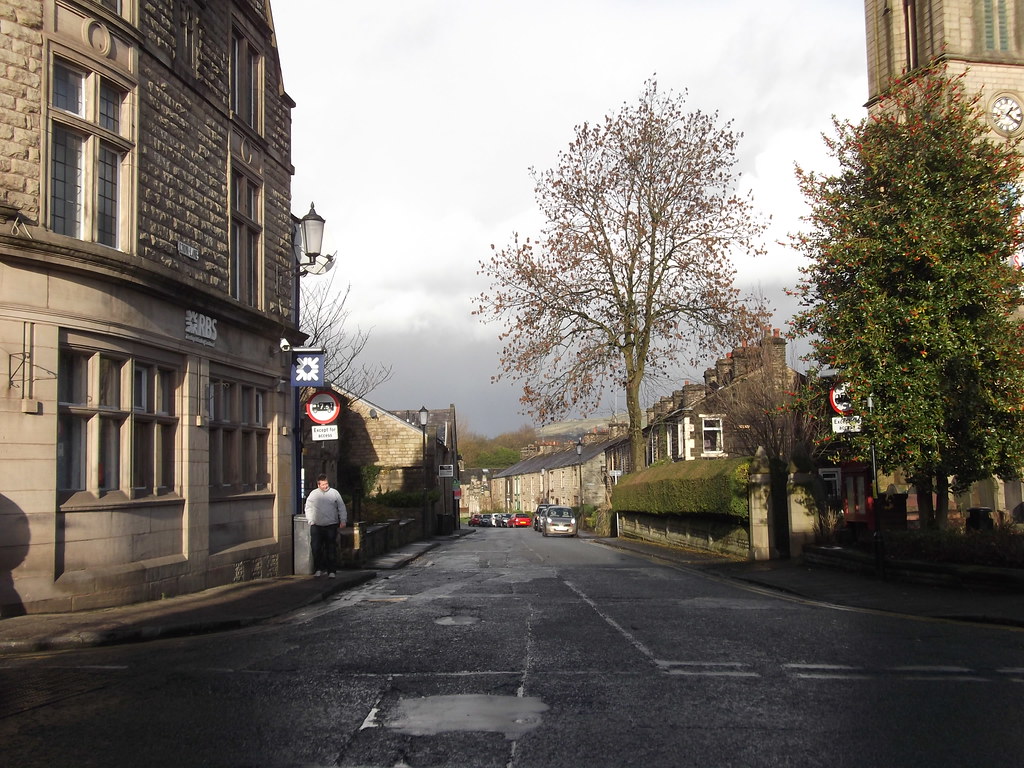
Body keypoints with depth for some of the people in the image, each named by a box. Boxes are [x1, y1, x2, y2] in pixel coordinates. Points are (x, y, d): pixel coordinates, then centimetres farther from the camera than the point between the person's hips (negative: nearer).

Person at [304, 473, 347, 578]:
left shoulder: (334, 493, 6)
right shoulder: (313, 494, 8)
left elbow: (342, 508, 8)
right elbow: (308, 508, 16)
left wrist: (343, 520, 0)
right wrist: (310, 521, 7)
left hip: (331, 526, -1)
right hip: (316, 526, 1)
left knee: (331, 549, -2)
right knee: (316, 548, -1)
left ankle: (331, 571, 3)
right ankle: (318, 569, 12)